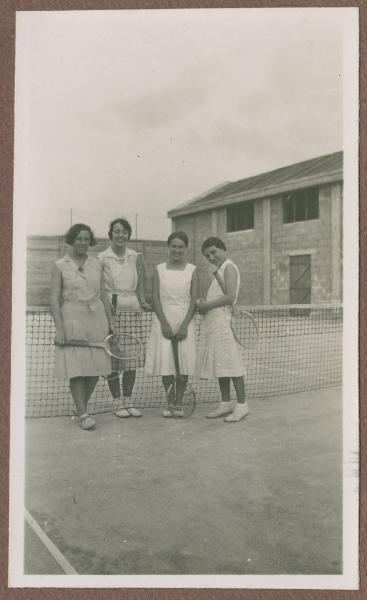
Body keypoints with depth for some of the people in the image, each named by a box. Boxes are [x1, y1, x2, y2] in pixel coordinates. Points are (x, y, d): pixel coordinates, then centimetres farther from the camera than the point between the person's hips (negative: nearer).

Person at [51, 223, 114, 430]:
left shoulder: (97, 263, 8)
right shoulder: (60, 266, -2)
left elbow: (103, 294, 11)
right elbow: (55, 299, -5)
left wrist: (110, 320, 7)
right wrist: (59, 329, -12)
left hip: (97, 317, 4)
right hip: (72, 318, -3)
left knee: (96, 366, 5)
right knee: (76, 367, -2)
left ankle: (82, 406, 24)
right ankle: (83, 414, 7)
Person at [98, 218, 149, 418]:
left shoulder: (136, 257, 9)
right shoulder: (102, 258, -1)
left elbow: (140, 284, 8)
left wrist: (143, 301, -5)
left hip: (132, 307, 3)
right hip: (111, 308, -3)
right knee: (112, 355, -1)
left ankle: (128, 401, 14)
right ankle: (117, 402, 10)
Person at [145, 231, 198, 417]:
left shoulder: (192, 270, 3)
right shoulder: (159, 269, 5)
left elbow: (194, 300, -2)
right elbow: (155, 298, 0)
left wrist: (185, 325, -12)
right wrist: (164, 323, -11)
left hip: (184, 320, 0)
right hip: (163, 321, 0)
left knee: (184, 361, -1)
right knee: (165, 361, -1)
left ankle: (179, 403, 11)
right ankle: (170, 402, 12)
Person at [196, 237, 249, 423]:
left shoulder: (229, 267, -6)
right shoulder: (219, 270, 23)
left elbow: (230, 297, -17)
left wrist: (207, 305, -13)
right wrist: (202, 305, 3)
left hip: (224, 322, -9)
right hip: (214, 324, 9)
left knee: (231, 364, -8)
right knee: (220, 364, 10)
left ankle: (241, 404, -3)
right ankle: (226, 404, 16)